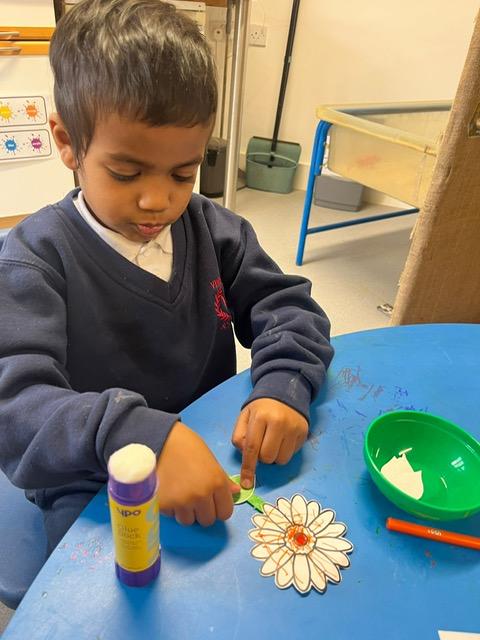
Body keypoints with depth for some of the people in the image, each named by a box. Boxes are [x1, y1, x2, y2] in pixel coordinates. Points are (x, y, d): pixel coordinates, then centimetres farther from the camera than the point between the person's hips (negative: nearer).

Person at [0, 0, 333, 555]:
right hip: (97, 495, -3)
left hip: (218, 459, 4)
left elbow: (286, 305, 0)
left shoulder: (210, 229, -1)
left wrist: (284, 384, -22)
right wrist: (138, 434, -43)